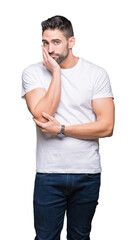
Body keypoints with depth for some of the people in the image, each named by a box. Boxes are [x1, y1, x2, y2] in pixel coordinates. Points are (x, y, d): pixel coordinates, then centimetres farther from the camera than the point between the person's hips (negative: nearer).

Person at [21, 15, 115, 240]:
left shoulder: (97, 74, -3)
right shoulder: (33, 73, -1)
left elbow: (106, 126, -9)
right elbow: (42, 116, -17)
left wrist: (61, 130, -14)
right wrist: (56, 72, -15)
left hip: (88, 173, 1)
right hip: (48, 173, 0)